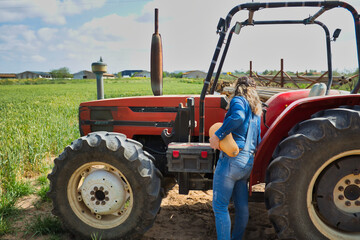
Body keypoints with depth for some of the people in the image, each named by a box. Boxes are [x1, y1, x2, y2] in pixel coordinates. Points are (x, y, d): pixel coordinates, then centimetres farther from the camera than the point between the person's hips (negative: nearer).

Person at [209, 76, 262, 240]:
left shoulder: (238, 100, -2)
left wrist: (217, 135, -24)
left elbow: (238, 116, -26)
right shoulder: (256, 110, 22)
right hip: (248, 163, 9)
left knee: (220, 206, -3)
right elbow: (258, 140, 24)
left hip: (232, 158, -9)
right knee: (242, 206, 17)